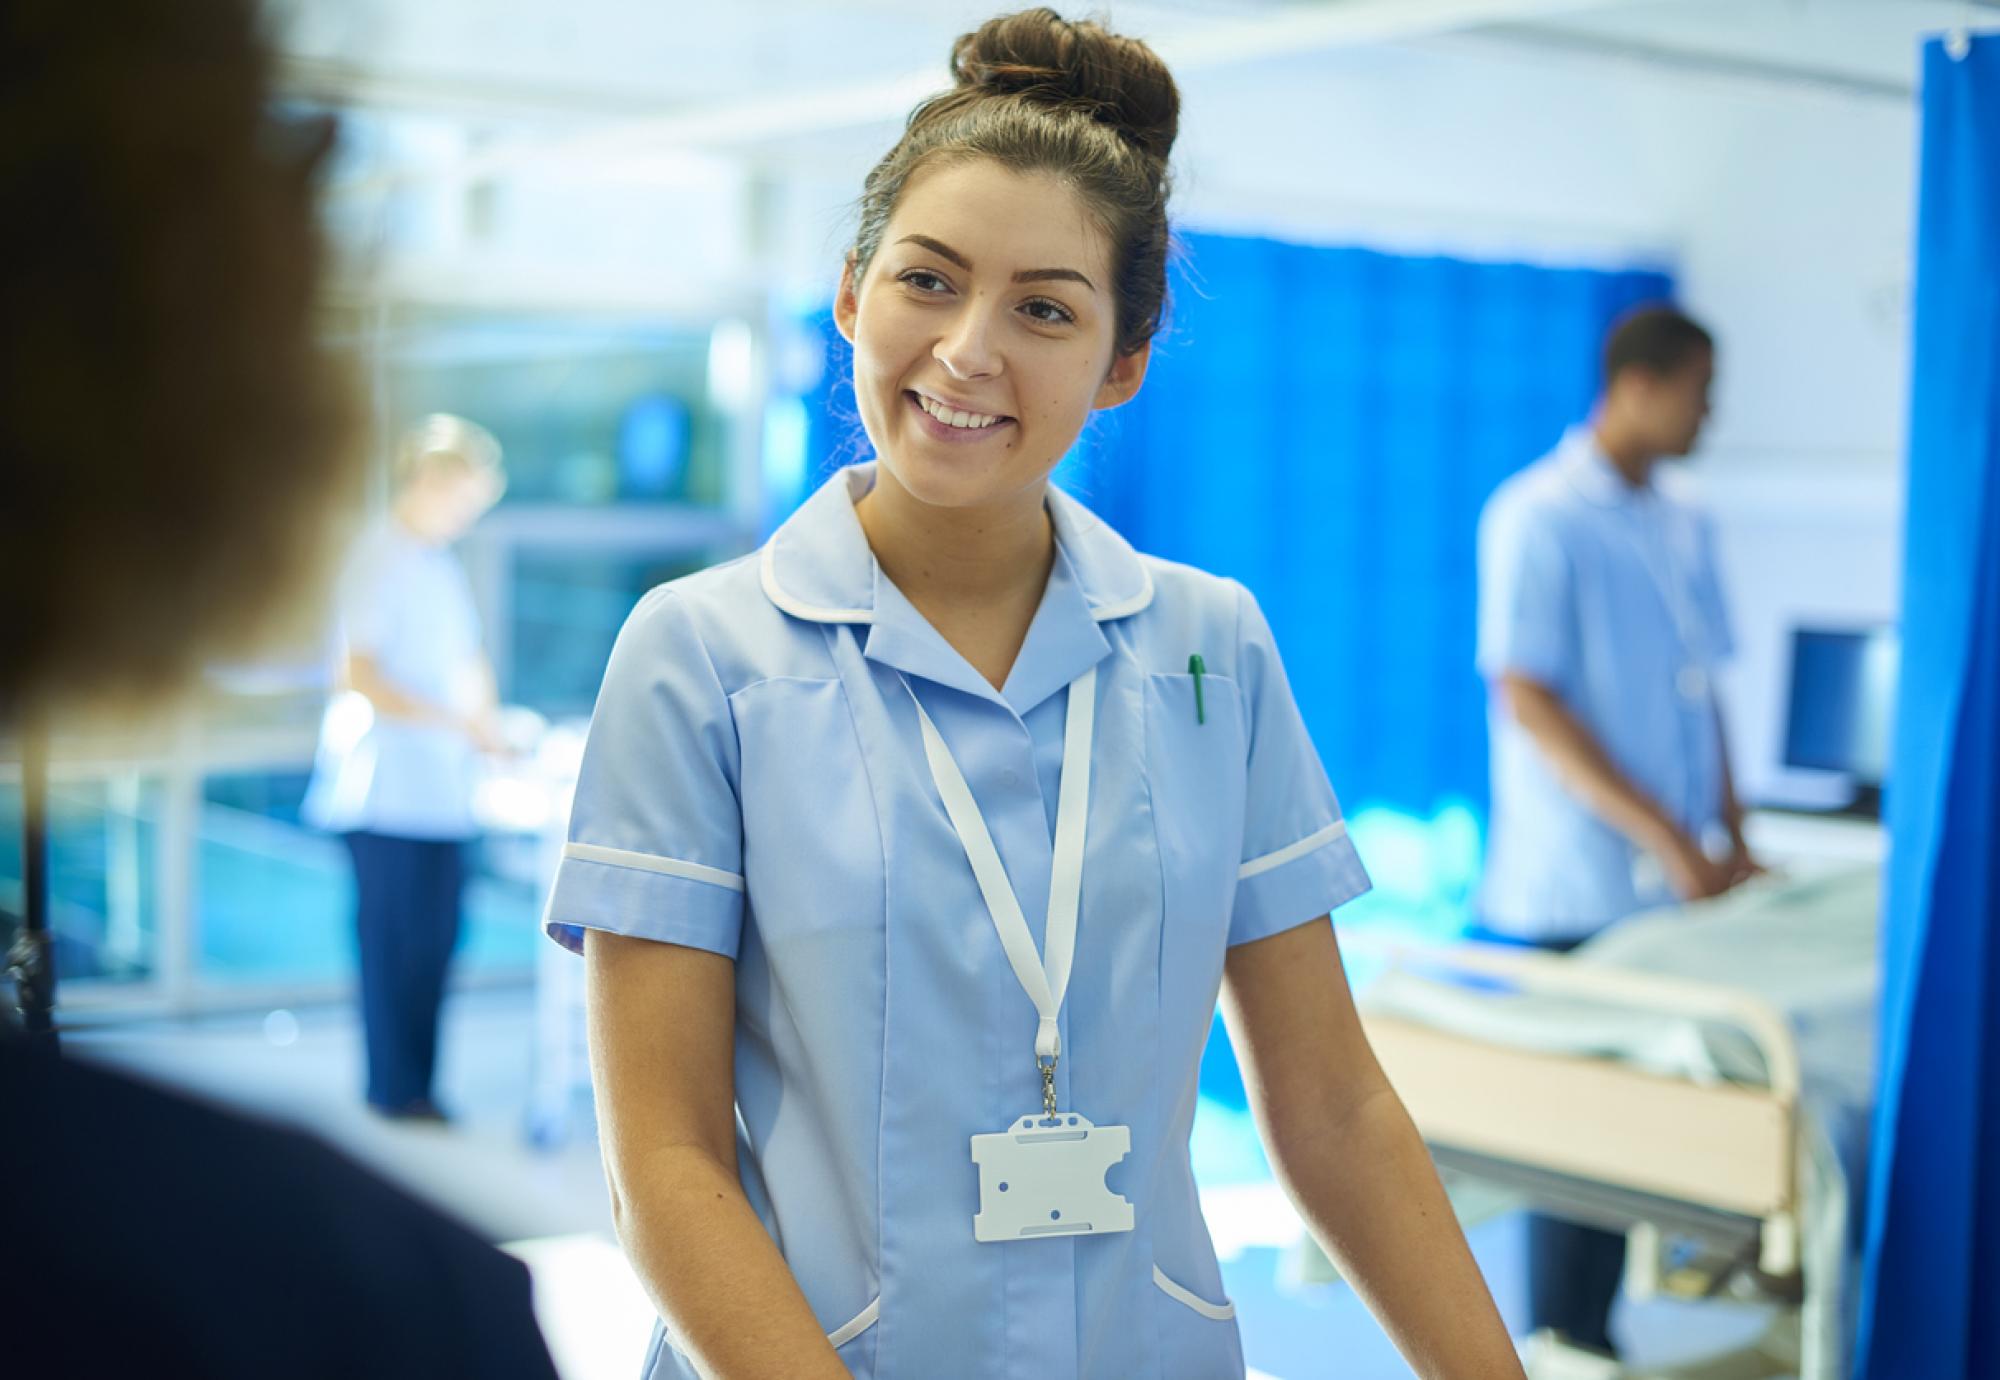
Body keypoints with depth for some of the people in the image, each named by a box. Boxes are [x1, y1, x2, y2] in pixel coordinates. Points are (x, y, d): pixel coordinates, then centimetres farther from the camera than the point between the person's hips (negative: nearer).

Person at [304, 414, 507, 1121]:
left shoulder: (443, 566, 17)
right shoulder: (378, 559, -10)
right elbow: (360, 677, -18)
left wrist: (488, 725, 8)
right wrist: (456, 722, -20)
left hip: (441, 793, 8)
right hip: (385, 792, -8)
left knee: (434, 943, 9)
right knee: (393, 943, -2)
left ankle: (420, 1085, 17)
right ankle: (393, 1089, 6)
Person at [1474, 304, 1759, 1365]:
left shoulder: (1684, 526, 13)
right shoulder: (1538, 518, -10)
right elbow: (1525, 699, -15)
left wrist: (1731, 839, 9)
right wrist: (1664, 839, -17)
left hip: (1673, 888, 7)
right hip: (1573, 891, -7)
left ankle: (1593, 1329, 20)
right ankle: (1557, 1345, 10)